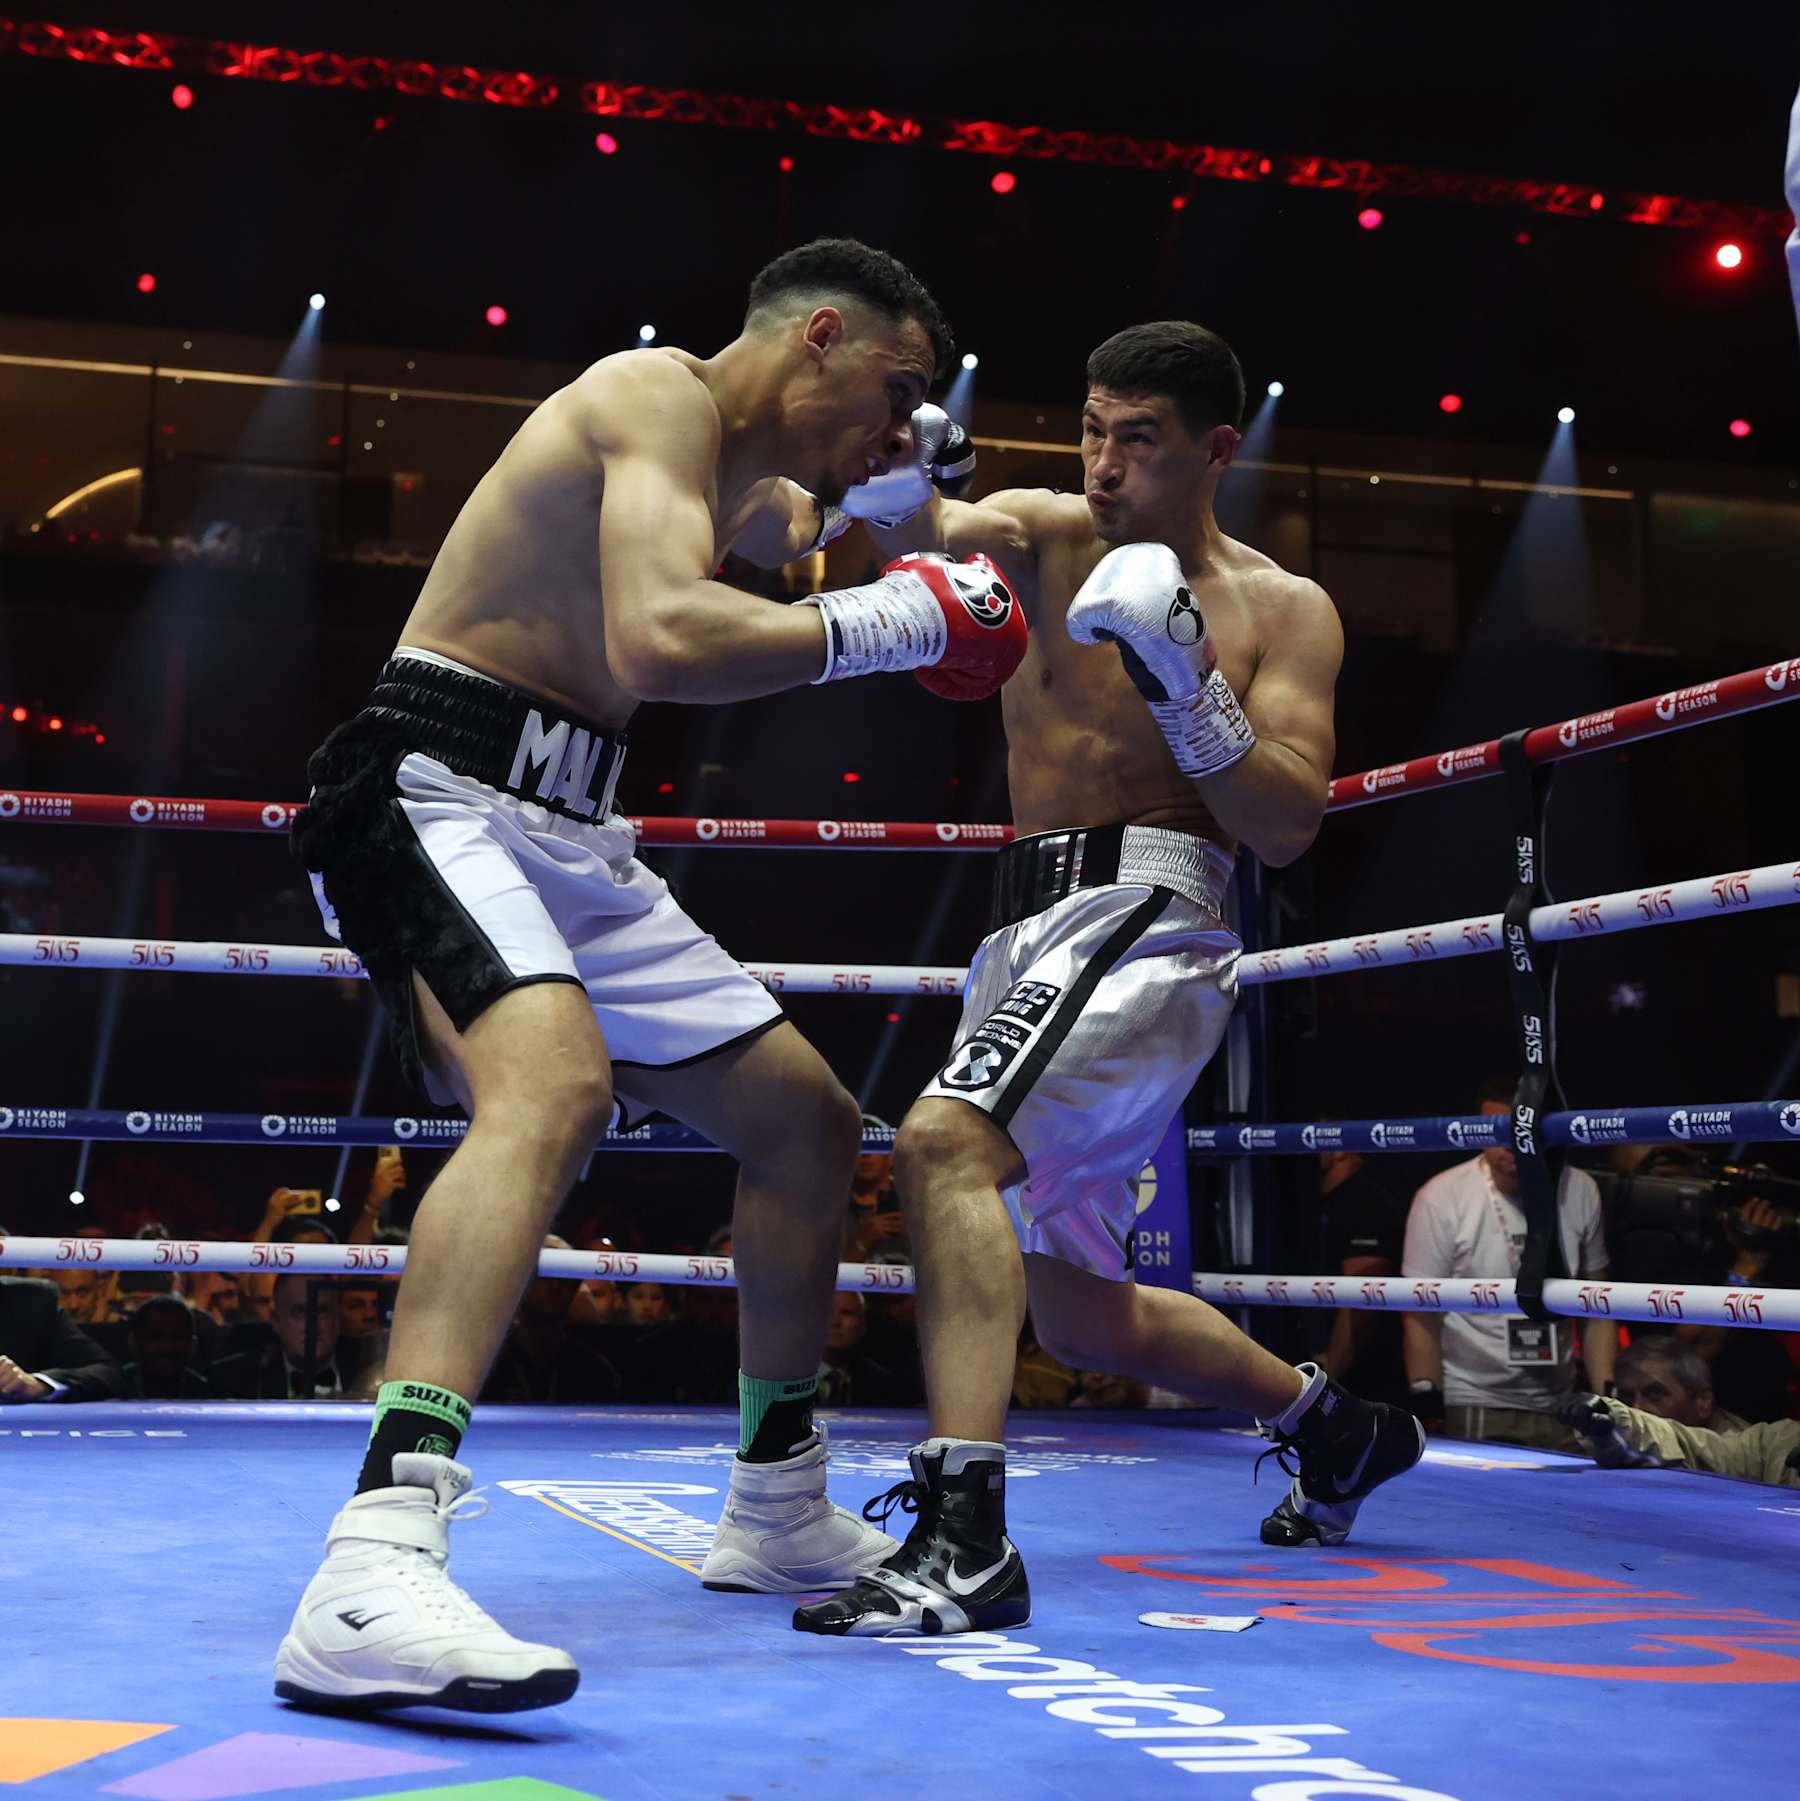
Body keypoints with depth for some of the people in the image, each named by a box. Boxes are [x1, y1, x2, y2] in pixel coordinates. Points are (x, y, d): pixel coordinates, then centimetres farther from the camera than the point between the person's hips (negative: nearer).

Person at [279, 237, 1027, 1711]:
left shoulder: (736, 474, 20)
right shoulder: (665, 394, -11)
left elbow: (780, 534, 48)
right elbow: (660, 643, -29)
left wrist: (887, 478, 31)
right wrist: (880, 625, -17)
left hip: (572, 838, 10)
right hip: (438, 796, -10)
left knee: (808, 1120, 13)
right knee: (559, 1081, -38)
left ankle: (780, 1511, 27)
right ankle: (373, 1579, -45)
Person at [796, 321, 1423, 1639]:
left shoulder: (1284, 610, 2)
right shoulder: (1049, 533, 10)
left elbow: (1287, 829, -6)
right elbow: (936, 528, -12)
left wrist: (1190, 687, -19)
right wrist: (887, 485, -35)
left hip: (1148, 919, -6)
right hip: (1032, 924, 7)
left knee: (947, 1141, -31)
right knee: (1081, 1313, 15)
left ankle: (965, 1541, -33)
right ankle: (1335, 1425, 39)